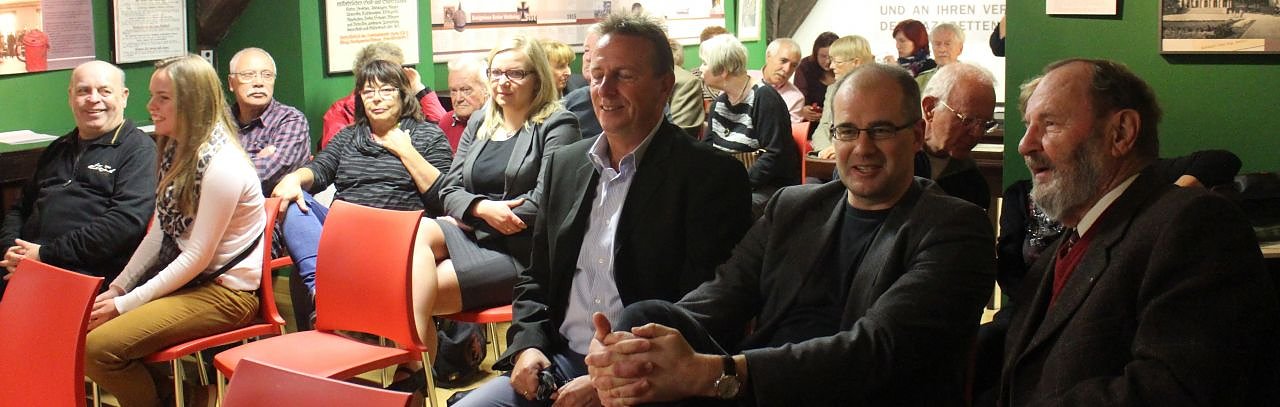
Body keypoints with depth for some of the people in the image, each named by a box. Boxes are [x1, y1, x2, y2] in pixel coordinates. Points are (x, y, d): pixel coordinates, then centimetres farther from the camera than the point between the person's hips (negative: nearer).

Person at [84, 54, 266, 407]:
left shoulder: (222, 164, -19)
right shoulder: (176, 151, 10)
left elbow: (198, 256, -18)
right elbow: (159, 233, 15)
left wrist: (125, 303, -14)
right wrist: (117, 288, 7)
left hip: (224, 293, -9)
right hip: (180, 280, 9)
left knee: (99, 346, -21)